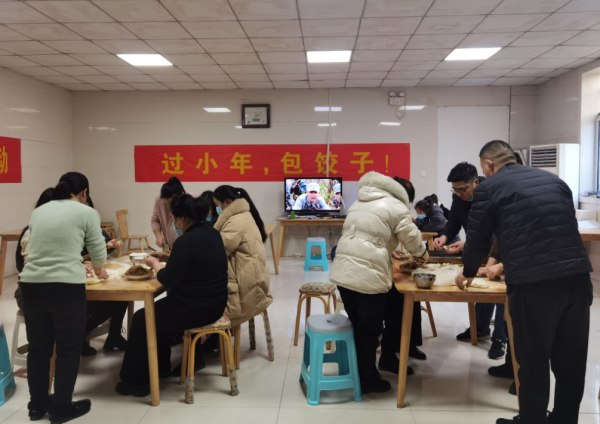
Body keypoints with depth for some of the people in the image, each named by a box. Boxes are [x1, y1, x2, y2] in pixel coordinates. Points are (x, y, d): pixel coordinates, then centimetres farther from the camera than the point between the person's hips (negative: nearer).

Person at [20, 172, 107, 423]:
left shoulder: (38, 211, 17)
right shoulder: (86, 212, 1)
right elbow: (98, 250, 5)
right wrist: (98, 270, 28)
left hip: (31, 284, 6)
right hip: (66, 287, -5)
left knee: (38, 347, 18)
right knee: (69, 348, 9)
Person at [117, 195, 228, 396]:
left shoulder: (186, 241, -23)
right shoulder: (212, 233, 5)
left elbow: (168, 280, -17)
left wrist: (154, 263, 0)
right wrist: (170, 258, 10)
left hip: (196, 309, -9)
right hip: (214, 304, 9)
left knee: (142, 319, 11)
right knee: (160, 311, 28)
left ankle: (137, 381, 22)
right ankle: (161, 367, 37)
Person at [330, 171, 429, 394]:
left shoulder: (360, 202, 24)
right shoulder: (397, 207, 0)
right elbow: (412, 239, 4)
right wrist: (422, 254, 26)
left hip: (342, 272, 7)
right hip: (368, 276, -7)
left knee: (357, 325, 21)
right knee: (369, 330, 8)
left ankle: (358, 373, 34)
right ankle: (367, 379, 23)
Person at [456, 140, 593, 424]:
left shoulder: (489, 187, 4)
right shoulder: (554, 179, 20)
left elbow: (478, 237, 10)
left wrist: (468, 273, 30)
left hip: (532, 282, -5)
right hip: (577, 275, 6)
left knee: (533, 359, 9)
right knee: (571, 358, 17)